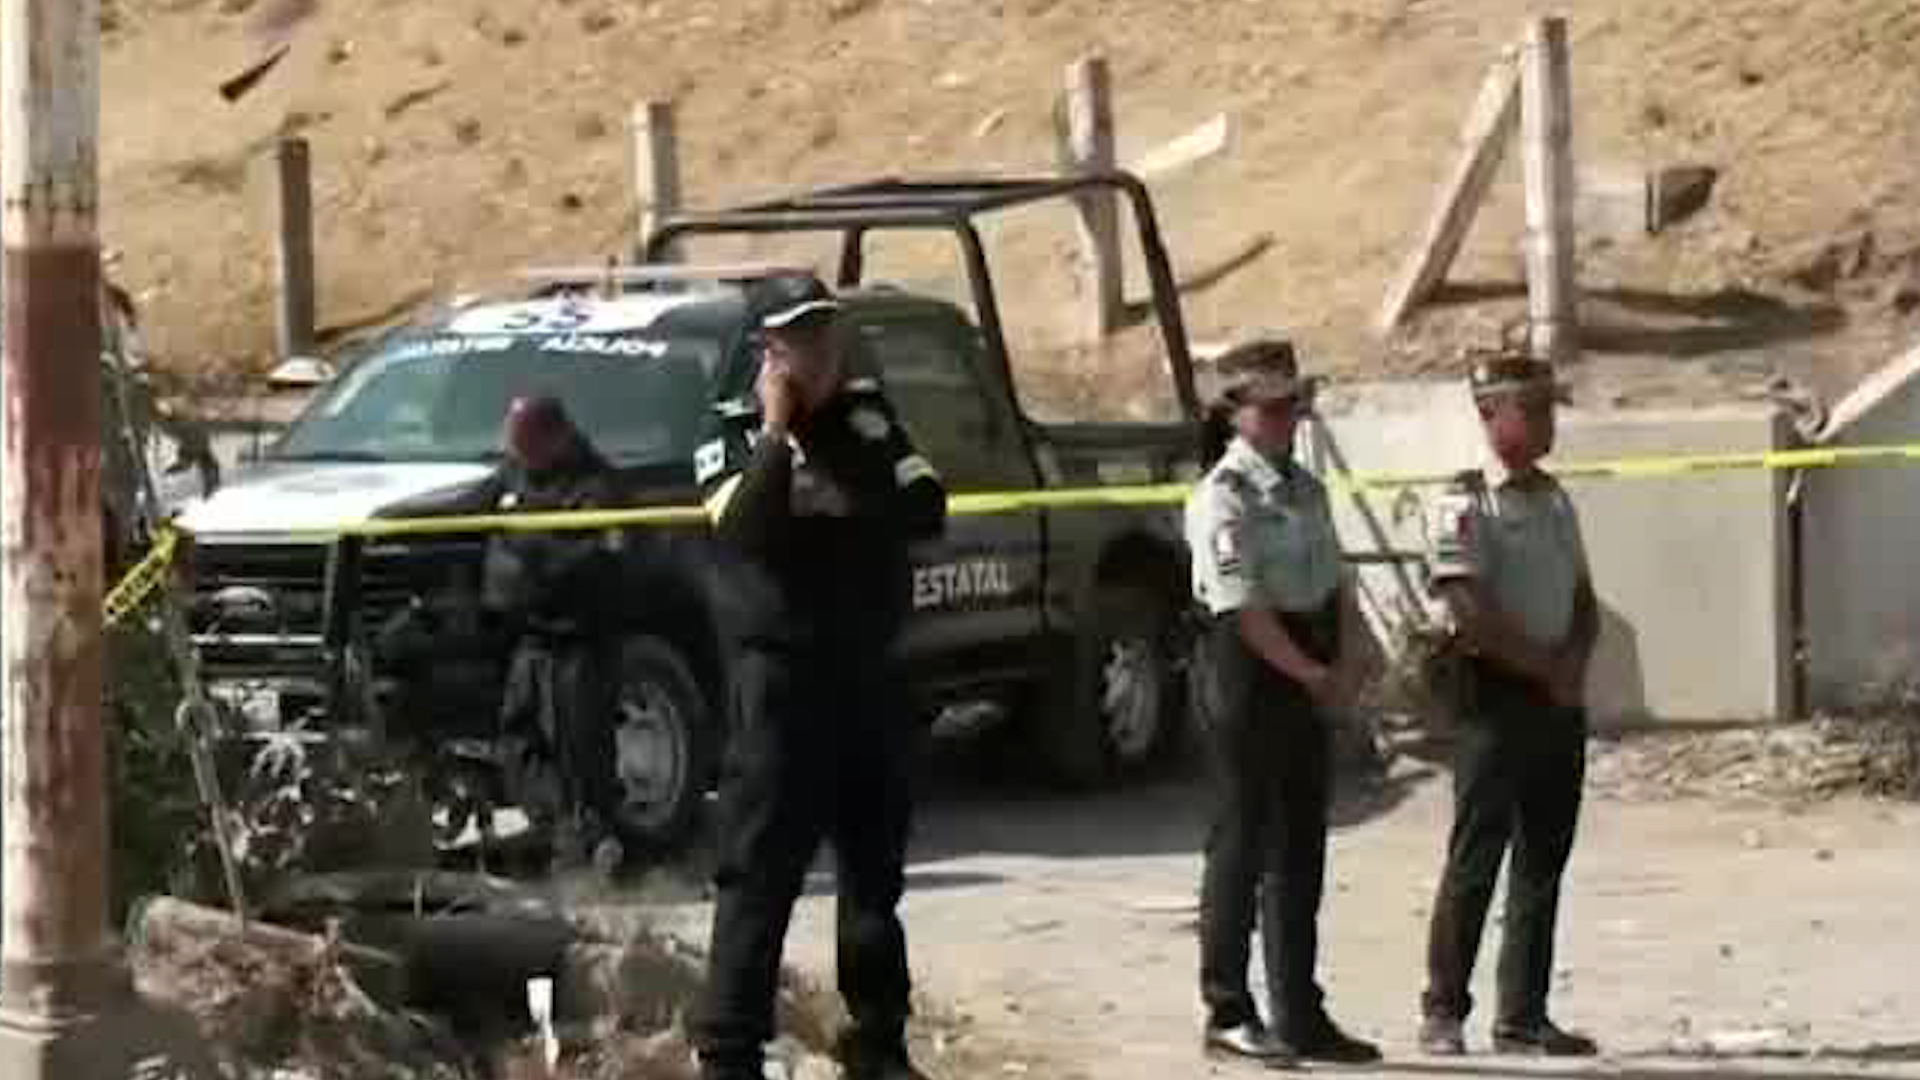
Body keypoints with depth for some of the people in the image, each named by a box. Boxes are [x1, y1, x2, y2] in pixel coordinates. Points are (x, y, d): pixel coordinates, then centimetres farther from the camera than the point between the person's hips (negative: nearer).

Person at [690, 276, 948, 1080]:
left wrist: (834, 511, -8)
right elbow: (745, 530, -22)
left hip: (872, 673, 5)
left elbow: (925, 510, 1)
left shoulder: (867, 414, 10)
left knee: (876, 869, 12)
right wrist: (776, 431, -16)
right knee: (758, 872, -8)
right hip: (782, 674, -5)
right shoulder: (735, 434, -3)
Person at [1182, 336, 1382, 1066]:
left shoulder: (1305, 489, 13)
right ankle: (1229, 1012, 5)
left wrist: (1346, 669, -1)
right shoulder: (1224, 497, -13)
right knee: (1243, 846, -2)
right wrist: (1312, 674, -16)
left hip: (1313, 684, 8)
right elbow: (1243, 608, -18)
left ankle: (1300, 1014, 19)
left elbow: (1338, 584, 13)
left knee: (1300, 850, 12)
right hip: (1254, 678, -8)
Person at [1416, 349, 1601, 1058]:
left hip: (1559, 699, 7)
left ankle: (1523, 1016, 14)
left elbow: (1584, 602, 17)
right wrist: (1545, 667, -12)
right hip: (1496, 696, -7)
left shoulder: (1557, 502, 14)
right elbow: (1471, 614, -17)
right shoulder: (1466, 505, -10)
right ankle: (1444, 1012, 4)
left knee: (1543, 863, 8)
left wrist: (1574, 660, -2)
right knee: (1475, 862, -5)